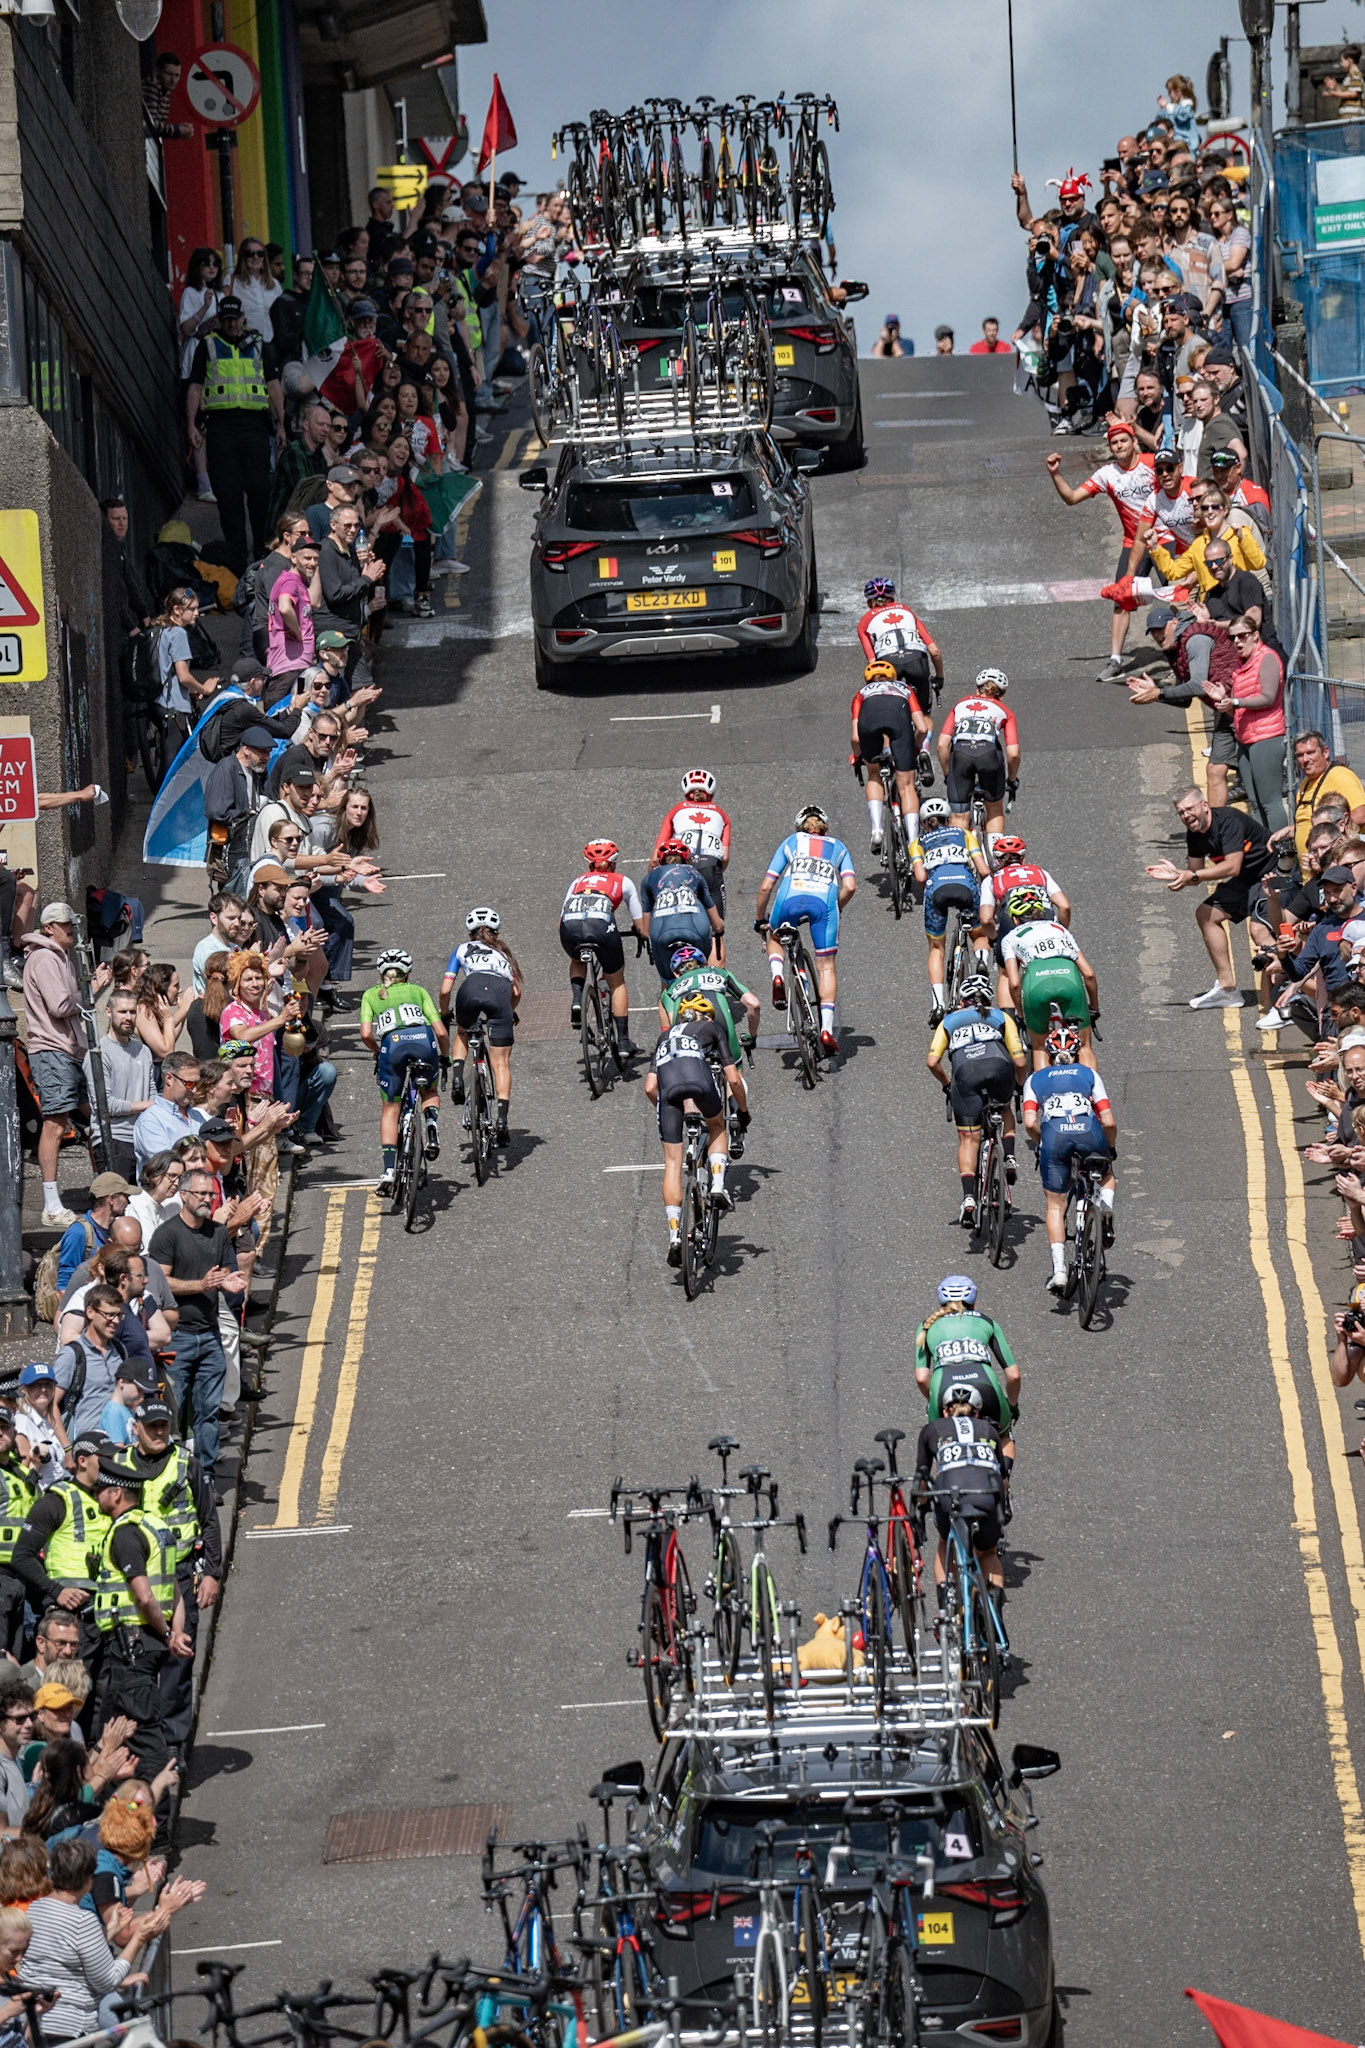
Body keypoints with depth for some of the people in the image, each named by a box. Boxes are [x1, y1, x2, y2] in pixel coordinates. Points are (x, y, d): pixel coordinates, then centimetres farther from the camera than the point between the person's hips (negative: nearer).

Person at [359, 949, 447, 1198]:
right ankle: (432, 1123, -3)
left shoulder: (371, 995, 25)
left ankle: (388, 1171, 1)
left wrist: (377, 1052, 29)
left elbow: (366, 1034, 10)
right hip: (423, 1039, 1)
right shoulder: (418, 991, 27)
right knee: (430, 1091, 30)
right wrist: (445, 1057, 34)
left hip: (392, 1043, -1)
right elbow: (441, 1031, 17)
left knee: (390, 1109, 13)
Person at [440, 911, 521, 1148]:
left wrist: (444, 1015, 42)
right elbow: (516, 991, 34)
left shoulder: (462, 949, 33)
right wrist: (510, 1013, 53)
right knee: (501, 1062, 3)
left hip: (472, 988, 0)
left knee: (462, 1033, 33)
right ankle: (502, 1119, -10)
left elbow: (445, 989, 25)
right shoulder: (504, 952, 38)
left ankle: (457, 1078, 10)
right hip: (501, 991, 0)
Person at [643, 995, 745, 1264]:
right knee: (717, 1128, 30)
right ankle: (718, 1184, 8)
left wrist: (664, 1109, 42)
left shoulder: (666, 1036, 37)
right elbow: (734, 1079, 22)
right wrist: (743, 1110, 37)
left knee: (673, 1164, 8)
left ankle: (674, 1235, 2)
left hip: (667, 1083, 2)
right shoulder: (711, 1028, 30)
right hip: (698, 1075, -2)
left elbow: (650, 1087, 26)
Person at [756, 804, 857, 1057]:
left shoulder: (791, 842, 29)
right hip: (824, 901, 0)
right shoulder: (838, 847, 30)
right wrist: (836, 910, 28)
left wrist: (760, 919, 35)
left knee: (776, 938, 32)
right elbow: (849, 886, 12)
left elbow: (766, 887, 23)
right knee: (826, 967, 9)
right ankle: (827, 1029, -1)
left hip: (790, 897, 0)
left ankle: (777, 977, 3)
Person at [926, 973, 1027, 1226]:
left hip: (965, 1073, 0)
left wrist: (946, 1084, 33)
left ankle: (968, 1197, -12)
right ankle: (1009, 1158, 14)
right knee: (1005, 1108, 34)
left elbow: (932, 1062, 16)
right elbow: (1020, 1062, 18)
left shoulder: (949, 1020, 30)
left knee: (968, 1139, 4)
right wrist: (1021, 1084, 38)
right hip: (999, 1068, 1)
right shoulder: (1001, 1017, 28)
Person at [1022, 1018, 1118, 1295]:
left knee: (1055, 1207, 12)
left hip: (1054, 1133, 0)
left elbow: (1030, 1123, 8)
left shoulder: (1035, 1079, 24)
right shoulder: (1089, 1074, 25)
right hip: (1089, 1130, 1)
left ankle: (1059, 1269, -2)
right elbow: (1108, 1121, 14)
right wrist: (1111, 1148, 31)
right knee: (1105, 1171, 34)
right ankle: (1106, 1205, 3)